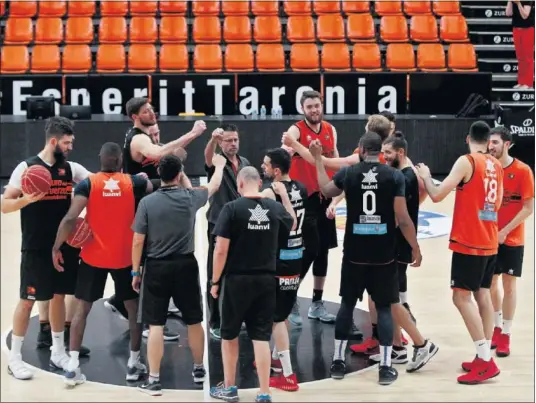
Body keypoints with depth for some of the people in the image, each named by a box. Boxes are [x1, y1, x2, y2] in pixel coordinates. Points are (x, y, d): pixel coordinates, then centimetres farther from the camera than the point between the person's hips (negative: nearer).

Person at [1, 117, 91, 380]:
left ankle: (58, 353, 25)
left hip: (65, 246, 5)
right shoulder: (26, 167, -10)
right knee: (28, 299, 1)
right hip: (36, 248, -5)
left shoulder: (71, 169, 4)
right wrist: (27, 199, -28)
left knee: (59, 296, 13)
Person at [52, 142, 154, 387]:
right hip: (124, 258, 0)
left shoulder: (88, 184, -8)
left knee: (83, 309, 11)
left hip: (93, 257, 0)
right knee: (134, 308, 17)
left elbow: (71, 218, -16)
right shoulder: (133, 183, -5)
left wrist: (56, 247, -6)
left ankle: (72, 366, 4)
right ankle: (134, 364, 20)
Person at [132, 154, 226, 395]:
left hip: (156, 267, -2)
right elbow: (214, 186, 19)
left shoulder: (147, 202, -8)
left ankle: (153, 380, 4)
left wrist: (135, 272, 4)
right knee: (194, 321, 17)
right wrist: (219, 165, 39)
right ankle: (199, 369, 32)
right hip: (185, 265, 2)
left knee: (155, 325, 2)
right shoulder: (190, 197, -3)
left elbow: (138, 241, -7)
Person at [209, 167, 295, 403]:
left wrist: (215, 281, -3)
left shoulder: (232, 208, -12)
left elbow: (221, 250, -14)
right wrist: (284, 195, 28)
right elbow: (293, 225, 23)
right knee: (261, 337, 6)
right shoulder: (275, 208, 0)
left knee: (229, 335, 14)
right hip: (266, 280, 3)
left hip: (237, 280, -3)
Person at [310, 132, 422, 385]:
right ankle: (385, 367, 3)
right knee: (384, 308, 7)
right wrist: (415, 248, 3)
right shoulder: (395, 176, -7)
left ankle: (338, 362, 19)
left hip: (355, 253, 1)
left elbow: (326, 190, 20)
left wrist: (318, 159, 31)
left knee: (347, 304, 16)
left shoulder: (347, 173, -2)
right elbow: (402, 218, -9)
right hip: (384, 255, -1)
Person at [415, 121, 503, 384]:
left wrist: (425, 176, 1)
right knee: (482, 295, 11)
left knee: (461, 296, -7)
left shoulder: (466, 162, -13)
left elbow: (437, 195, -16)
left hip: (469, 241, -8)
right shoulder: (496, 166, 10)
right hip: (490, 241, 8)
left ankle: (485, 361, -12)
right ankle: (484, 357, 11)